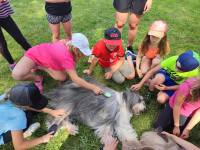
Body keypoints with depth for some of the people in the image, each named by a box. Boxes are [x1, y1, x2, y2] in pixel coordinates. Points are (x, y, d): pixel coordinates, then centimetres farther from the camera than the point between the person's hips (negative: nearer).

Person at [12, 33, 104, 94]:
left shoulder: (69, 43, -23)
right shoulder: (66, 57, -43)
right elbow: (75, 79, -40)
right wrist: (94, 88, -35)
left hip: (47, 54, 7)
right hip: (34, 54, -7)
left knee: (62, 78, -10)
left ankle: (39, 66, 12)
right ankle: (37, 79, -1)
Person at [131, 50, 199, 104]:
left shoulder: (193, 73, -30)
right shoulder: (172, 60, -33)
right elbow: (152, 71, -26)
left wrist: (166, 88, -26)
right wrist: (140, 84, -26)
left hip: (175, 83, 1)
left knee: (161, 99, -26)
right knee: (158, 79, -41)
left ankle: (160, 93, 10)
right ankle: (149, 91, -9)